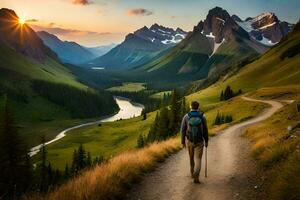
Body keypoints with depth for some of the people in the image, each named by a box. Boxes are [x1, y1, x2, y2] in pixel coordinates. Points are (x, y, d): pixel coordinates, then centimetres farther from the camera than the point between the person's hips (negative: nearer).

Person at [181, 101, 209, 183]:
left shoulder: (186, 117, -11)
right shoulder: (202, 116, -10)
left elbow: (183, 130, -7)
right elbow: (205, 130, -4)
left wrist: (183, 142, 4)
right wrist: (206, 141, 9)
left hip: (190, 141, 1)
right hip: (199, 142, -1)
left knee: (191, 157, 24)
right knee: (198, 159, 2)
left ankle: (192, 173, 40)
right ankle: (196, 176, -16)